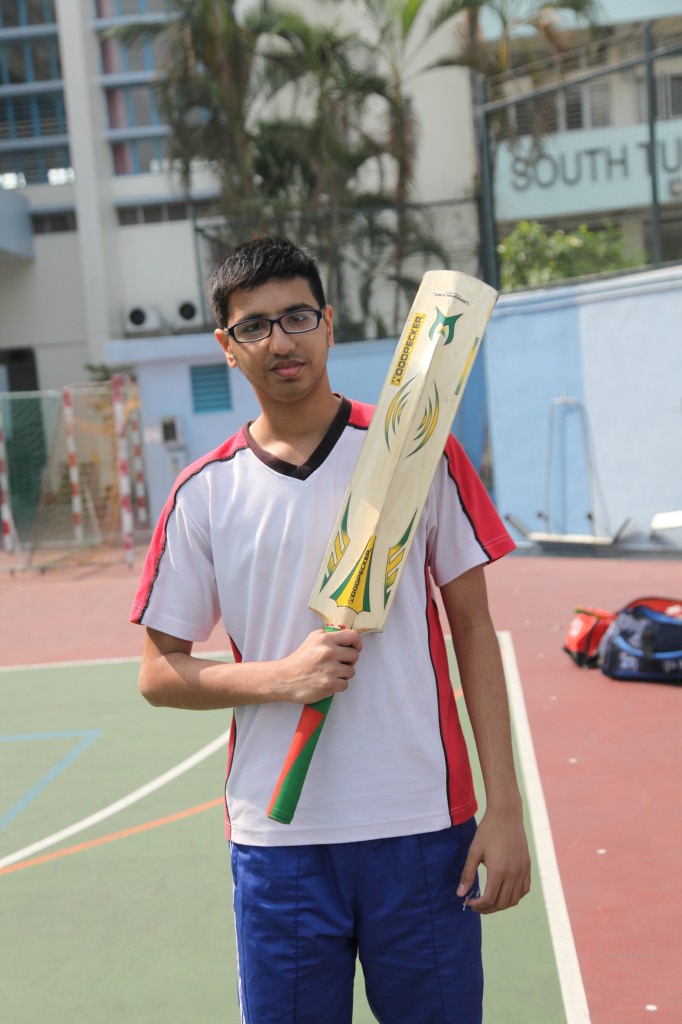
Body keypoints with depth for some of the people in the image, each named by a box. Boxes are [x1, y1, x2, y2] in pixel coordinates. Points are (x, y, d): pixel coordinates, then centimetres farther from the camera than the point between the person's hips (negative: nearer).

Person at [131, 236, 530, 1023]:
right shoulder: (204, 493, 2)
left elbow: (473, 631, 2)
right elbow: (158, 673, 5)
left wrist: (504, 807, -4)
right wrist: (281, 676, -13)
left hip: (423, 830, 0)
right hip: (277, 840, 1)